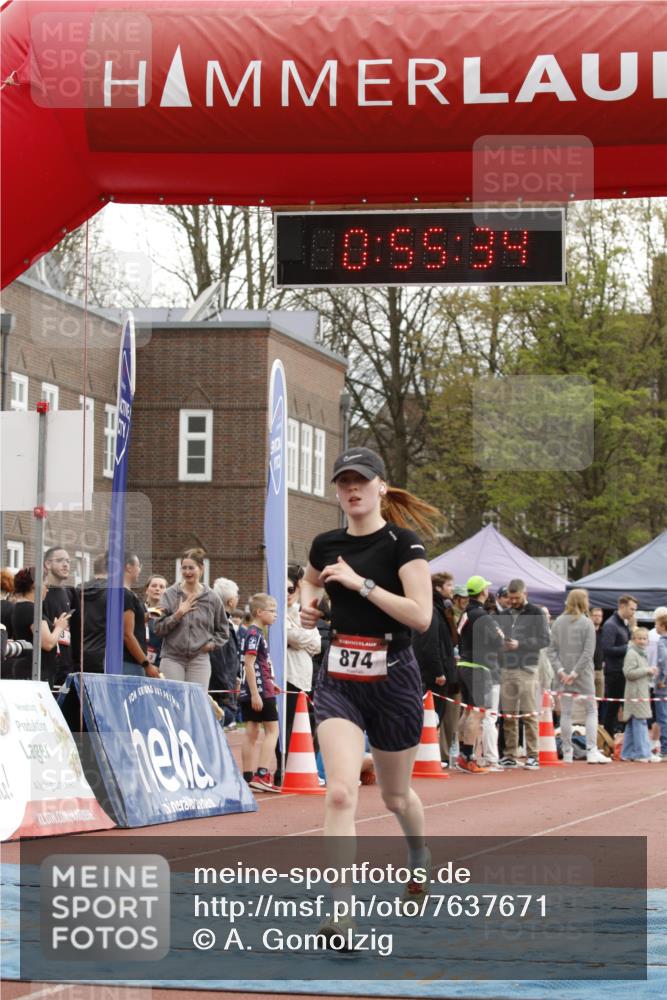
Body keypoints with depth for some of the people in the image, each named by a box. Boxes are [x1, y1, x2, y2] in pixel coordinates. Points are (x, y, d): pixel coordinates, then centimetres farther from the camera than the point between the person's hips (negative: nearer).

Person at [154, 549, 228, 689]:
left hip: (200, 659, 1)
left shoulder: (212, 598, 7)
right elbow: (158, 628, 0)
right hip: (172, 658, -1)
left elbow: (223, 631, 18)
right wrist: (178, 614, -10)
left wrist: (212, 643, 2)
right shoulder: (170, 594, 4)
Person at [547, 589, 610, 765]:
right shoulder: (587, 623, -7)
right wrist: (575, 672, -10)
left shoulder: (558, 622, 2)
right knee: (591, 711, 6)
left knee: (566, 712, 7)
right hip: (583, 673, -3)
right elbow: (588, 652, -13)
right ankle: (592, 751, -1)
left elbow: (551, 649, -3)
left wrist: (560, 670, -6)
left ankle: (567, 753, 8)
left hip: (563, 674, 3)